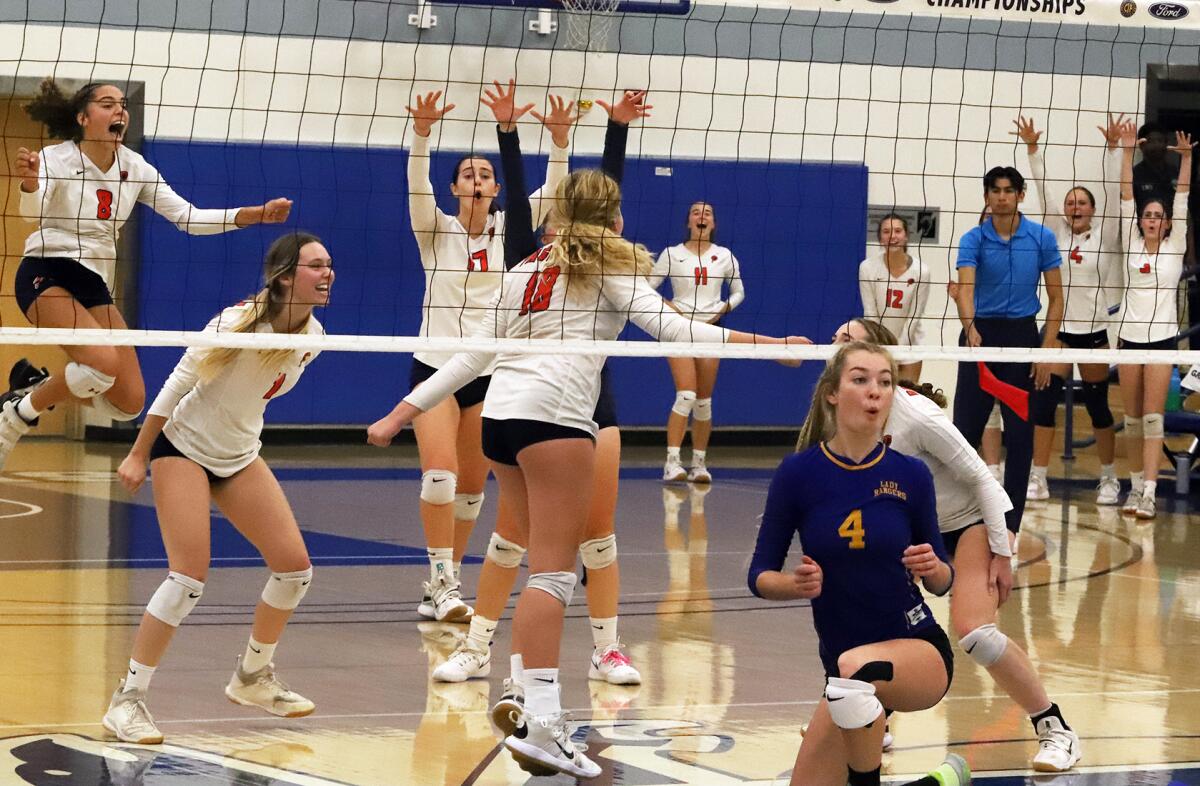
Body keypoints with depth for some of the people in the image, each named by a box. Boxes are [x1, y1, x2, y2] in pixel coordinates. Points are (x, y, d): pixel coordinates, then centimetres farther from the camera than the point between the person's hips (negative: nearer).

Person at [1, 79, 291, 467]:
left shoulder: (134, 167, 4)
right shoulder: (56, 158, -12)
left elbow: (188, 217, 3)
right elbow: (33, 212, -30)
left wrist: (255, 214, -9)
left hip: (96, 286, 6)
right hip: (46, 277, -6)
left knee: (130, 402, -4)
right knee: (104, 363, -30)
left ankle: (36, 385, 18)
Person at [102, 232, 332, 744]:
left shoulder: (311, 336, -4)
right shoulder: (238, 323, -25)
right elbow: (177, 384, -17)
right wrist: (138, 454, -14)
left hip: (240, 457, 7)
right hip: (183, 447, -7)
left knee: (294, 566, 0)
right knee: (190, 576, -18)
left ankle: (253, 677, 21)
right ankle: (127, 699, -10)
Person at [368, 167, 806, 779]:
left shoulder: (526, 270, 25)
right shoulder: (608, 265, 10)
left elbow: (471, 355, 22)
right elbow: (666, 325, -5)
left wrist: (400, 415, 26)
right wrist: (761, 343, -9)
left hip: (499, 413, 7)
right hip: (554, 413, -7)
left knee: (545, 566, 17)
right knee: (554, 573, -11)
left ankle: (524, 702, 12)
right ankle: (539, 726, -21)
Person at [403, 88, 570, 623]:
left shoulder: (509, 232, 5)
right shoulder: (436, 231, 0)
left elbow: (551, 190, -7)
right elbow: (417, 185, -17)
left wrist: (559, 139, -23)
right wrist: (421, 133, -35)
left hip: (490, 374, 3)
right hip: (435, 366, -3)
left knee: (471, 487, 6)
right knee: (440, 473, -21)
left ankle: (442, 585, 18)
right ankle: (444, 583, -21)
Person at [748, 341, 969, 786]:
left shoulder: (911, 477, -6)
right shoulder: (798, 474, -7)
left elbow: (942, 582, 5)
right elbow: (760, 576, -1)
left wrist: (934, 569, -18)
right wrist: (795, 584, -23)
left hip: (920, 649, -3)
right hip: (846, 671, 3)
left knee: (854, 668, -38)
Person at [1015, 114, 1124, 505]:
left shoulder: (1104, 237, 0)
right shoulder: (1056, 234, 5)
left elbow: (1113, 192, -9)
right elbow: (1043, 190, -1)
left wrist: (1112, 148, -18)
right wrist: (1032, 149, -10)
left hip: (1093, 330, -1)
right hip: (1057, 328, 1)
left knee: (1097, 404, 5)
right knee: (1044, 399, -6)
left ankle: (1109, 479, 18)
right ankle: (1038, 480, -2)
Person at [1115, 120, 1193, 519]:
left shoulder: (1174, 247, 3)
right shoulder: (1132, 244, 7)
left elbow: (1182, 199, -5)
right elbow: (1126, 195, 2)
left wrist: (1186, 157, -15)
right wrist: (1127, 151, -5)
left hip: (1162, 337, -3)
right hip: (1129, 336, 3)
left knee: (1153, 417, -8)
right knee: (1132, 418, 7)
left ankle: (1149, 494, -14)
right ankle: (1136, 485, 16)